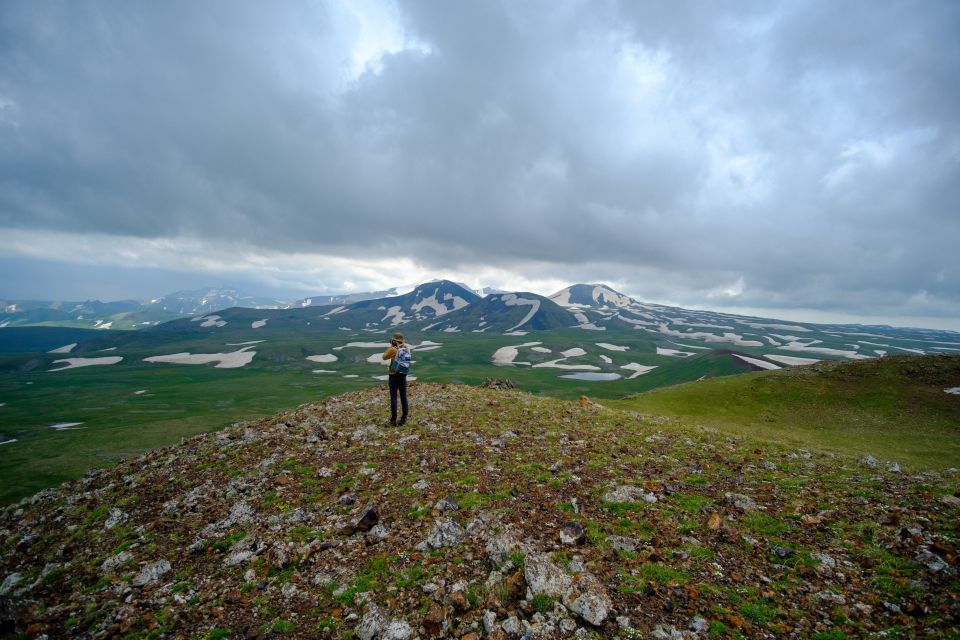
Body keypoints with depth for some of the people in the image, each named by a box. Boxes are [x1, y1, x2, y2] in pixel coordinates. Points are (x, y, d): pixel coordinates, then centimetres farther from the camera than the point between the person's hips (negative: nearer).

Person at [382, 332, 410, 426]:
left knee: (393, 398, 1)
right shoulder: (406, 349, 1)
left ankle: (393, 420, 4)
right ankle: (404, 419, 15)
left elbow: (384, 357, 2)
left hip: (394, 376, -4)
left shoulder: (393, 349, -14)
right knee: (403, 397, 10)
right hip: (403, 376, 5)